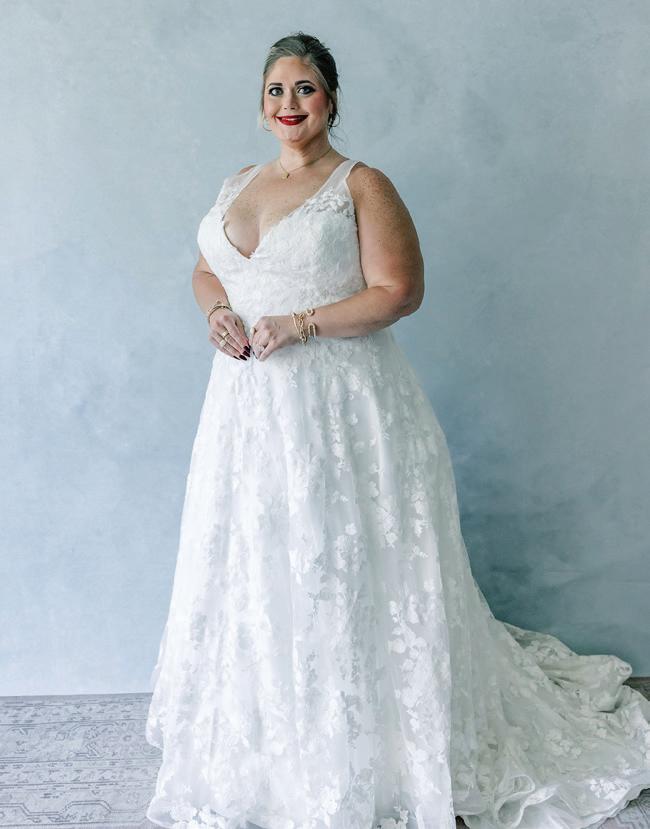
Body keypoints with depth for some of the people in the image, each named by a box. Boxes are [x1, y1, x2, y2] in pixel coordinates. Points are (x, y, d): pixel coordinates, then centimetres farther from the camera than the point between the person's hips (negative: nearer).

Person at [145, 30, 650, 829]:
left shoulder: (362, 186, -4)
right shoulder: (236, 186, 15)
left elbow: (399, 290, -11)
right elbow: (206, 269, 23)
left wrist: (300, 324, -17)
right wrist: (217, 309, 0)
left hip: (336, 403, -6)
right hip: (248, 404, 6)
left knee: (336, 568, -1)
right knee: (253, 564, 11)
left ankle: (361, 756, 18)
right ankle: (260, 742, 29)